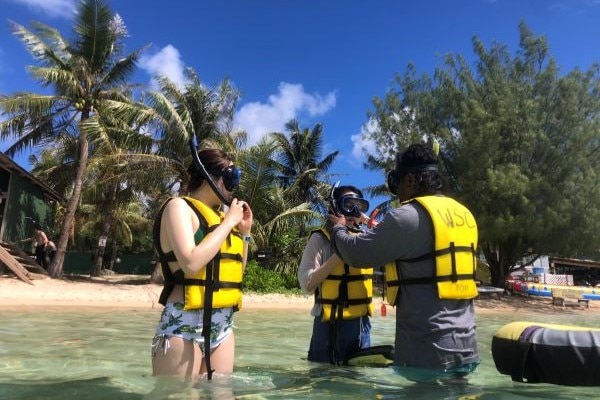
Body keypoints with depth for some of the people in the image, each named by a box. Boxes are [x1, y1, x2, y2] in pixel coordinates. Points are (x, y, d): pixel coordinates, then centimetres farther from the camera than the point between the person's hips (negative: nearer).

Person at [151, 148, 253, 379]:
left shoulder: (221, 215, 15)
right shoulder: (180, 207, -6)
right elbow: (191, 263, -23)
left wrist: (244, 232, 10)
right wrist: (228, 222, -13)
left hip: (223, 327, 7)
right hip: (184, 325, -7)